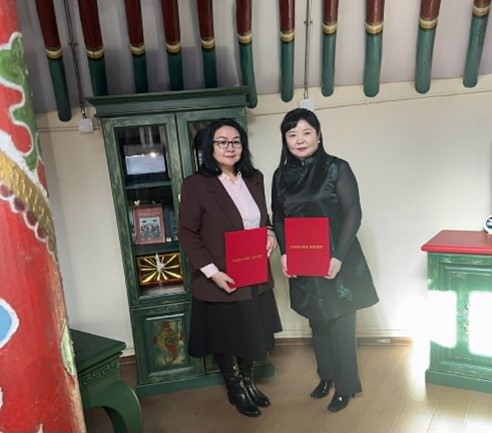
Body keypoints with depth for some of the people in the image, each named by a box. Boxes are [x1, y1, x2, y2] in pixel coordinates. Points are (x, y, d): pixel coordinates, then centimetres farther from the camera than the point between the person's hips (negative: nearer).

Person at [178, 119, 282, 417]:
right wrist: (212, 272, -20)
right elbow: (187, 234, -13)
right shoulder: (196, 184, -13)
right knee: (227, 340, 12)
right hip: (222, 281, -5)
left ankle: (249, 382, 43)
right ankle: (236, 391, 36)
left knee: (255, 336, 18)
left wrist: (270, 234, -5)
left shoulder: (254, 178, 5)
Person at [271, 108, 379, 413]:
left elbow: (353, 214, -11)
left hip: (337, 261, -4)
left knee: (341, 324, 5)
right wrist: (284, 254, -4)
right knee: (318, 322, 16)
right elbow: (278, 218, 10)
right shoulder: (281, 175, 4)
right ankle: (326, 376, 35)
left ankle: (346, 386, 24)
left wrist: (338, 257, -18)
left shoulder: (337, 168, -8)